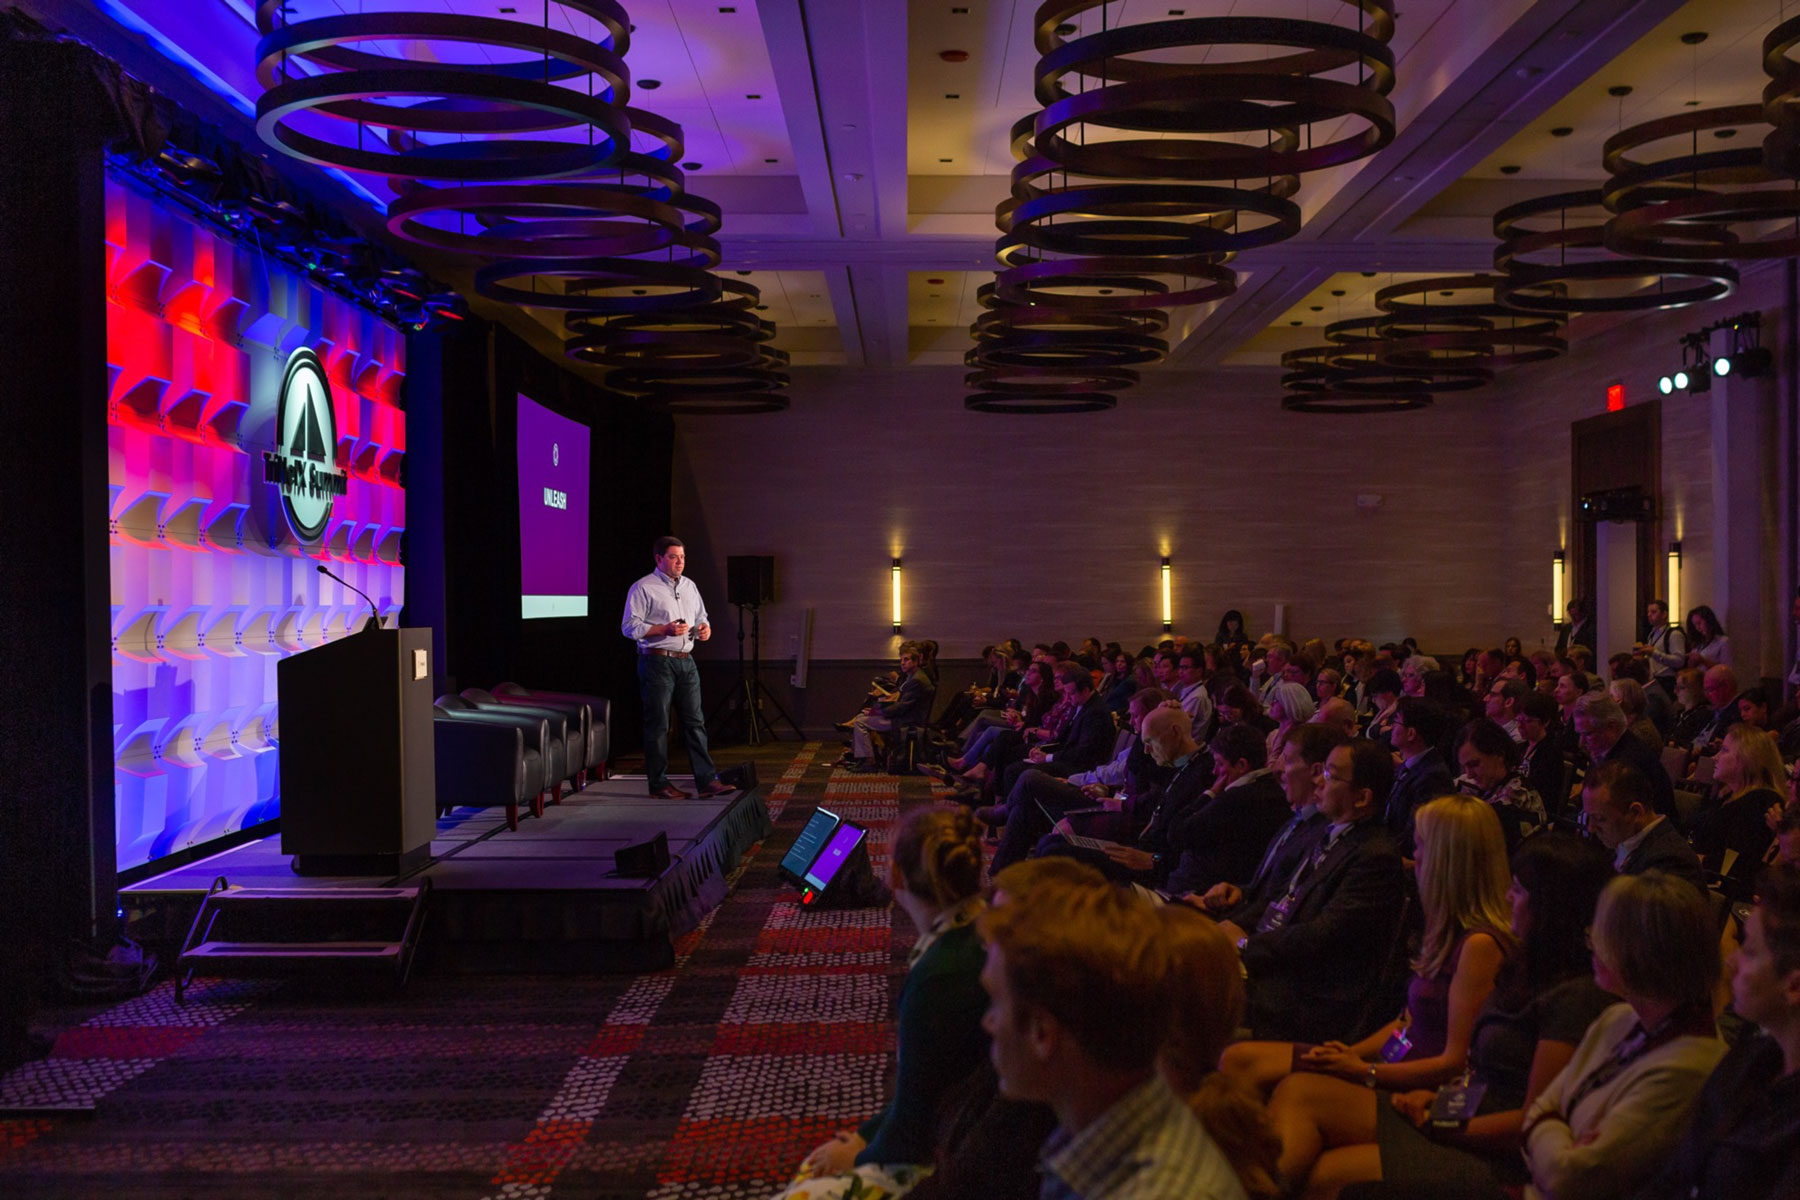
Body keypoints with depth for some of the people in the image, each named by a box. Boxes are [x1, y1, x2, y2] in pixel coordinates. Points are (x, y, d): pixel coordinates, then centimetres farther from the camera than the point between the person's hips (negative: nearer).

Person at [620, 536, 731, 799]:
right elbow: (630, 627, -11)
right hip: (657, 662, -6)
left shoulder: (689, 586, 16)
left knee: (695, 721, 4)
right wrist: (664, 629, -20)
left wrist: (705, 628, 3)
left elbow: (701, 617, 27)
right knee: (657, 725, -1)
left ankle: (707, 780, 5)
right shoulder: (643, 588, -5)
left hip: (686, 661, 6)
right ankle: (658, 784, 5)